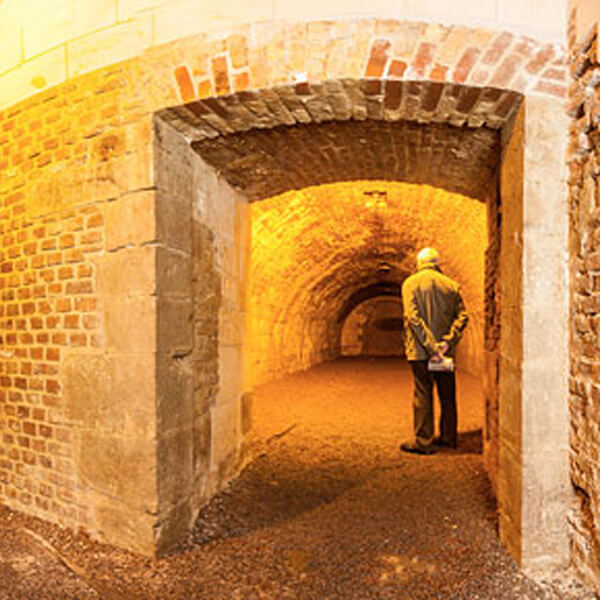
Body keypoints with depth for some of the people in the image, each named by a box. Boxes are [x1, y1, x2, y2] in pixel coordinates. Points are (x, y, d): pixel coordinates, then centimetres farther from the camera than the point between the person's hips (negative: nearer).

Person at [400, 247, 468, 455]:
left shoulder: (410, 283, -4)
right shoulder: (451, 284, 7)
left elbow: (413, 317, -16)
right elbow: (462, 316, -3)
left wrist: (430, 346, -17)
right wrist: (448, 341, -12)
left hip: (420, 350, -4)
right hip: (445, 350, 4)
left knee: (423, 394, 1)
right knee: (447, 394, 13)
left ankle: (423, 441, 6)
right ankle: (448, 437, 25)